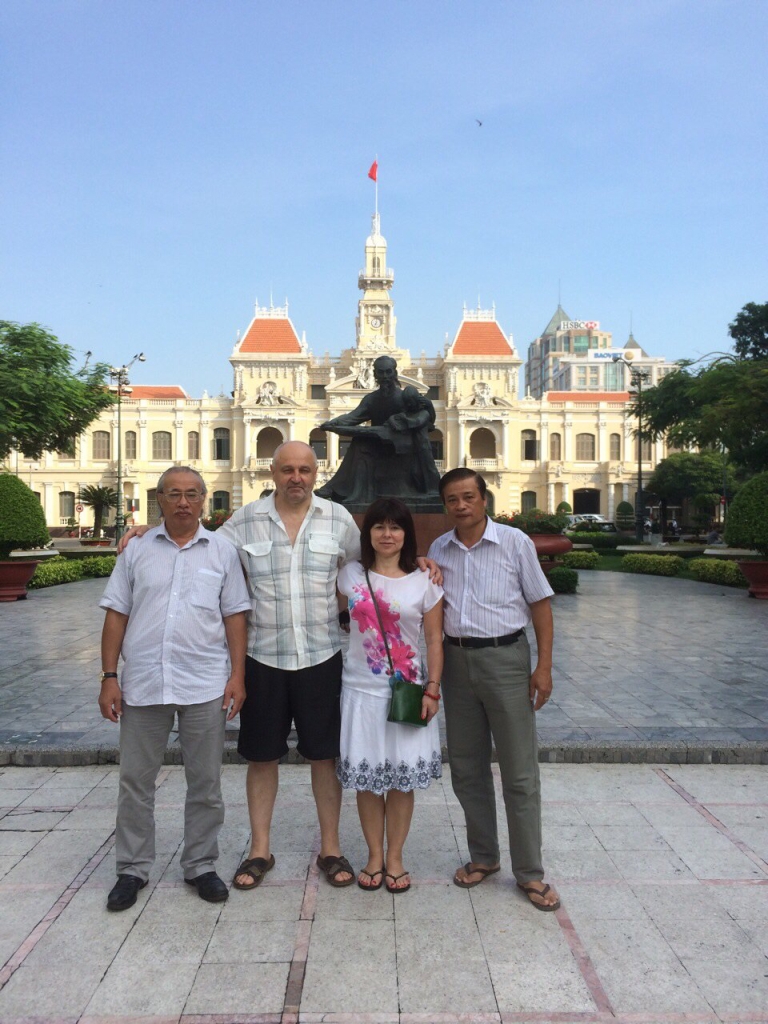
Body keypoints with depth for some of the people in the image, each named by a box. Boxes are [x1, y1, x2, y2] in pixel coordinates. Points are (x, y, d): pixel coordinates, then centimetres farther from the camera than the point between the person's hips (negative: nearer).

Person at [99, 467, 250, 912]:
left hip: (205, 685, 0)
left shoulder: (222, 551, 4)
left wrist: (237, 676, -3)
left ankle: (201, 866, 27)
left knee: (206, 783, 10)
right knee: (136, 780, 11)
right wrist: (109, 677, 0)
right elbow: (116, 615, 5)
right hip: (143, 683, 1)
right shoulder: (137, 550, 5)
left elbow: (235, 617, 3)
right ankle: (133, 868, 29)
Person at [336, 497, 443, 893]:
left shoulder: (424, 582, -2)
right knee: (366, 776, 8)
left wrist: (432, 690, -6)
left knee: (402, 777, 7)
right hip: (362, 691, 1)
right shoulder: (350, 575, 1)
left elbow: (434, 641, -1)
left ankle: (395, 858, 25)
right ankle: (374, 857, 26)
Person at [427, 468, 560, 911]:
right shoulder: (438, 550, 6)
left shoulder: (515, 542, -5)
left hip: (505, 658, -4)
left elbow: (540, 603, -2)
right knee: (467, 769, 13)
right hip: (456, 660, 4)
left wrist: (544, 666, -7)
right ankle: (483, 857, 31)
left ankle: (530, 872, 16)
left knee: (520, 772, 2)